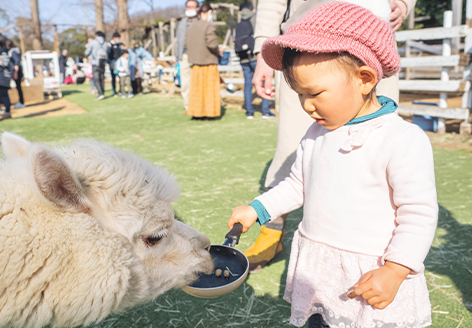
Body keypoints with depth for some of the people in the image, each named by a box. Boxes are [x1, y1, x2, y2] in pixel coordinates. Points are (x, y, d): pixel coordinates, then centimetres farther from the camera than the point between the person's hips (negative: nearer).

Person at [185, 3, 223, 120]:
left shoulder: (191, 27, 10)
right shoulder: (209, 26, -10)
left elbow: (187, 44, 10)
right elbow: (211, 43, -18)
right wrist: (218, 51, -1)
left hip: (195, 62, 6)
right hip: (208, 62, -6)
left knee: (197, 88, 10)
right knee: (209, 88, 1)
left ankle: (196, 113, 12)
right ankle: (209, 113, 2)